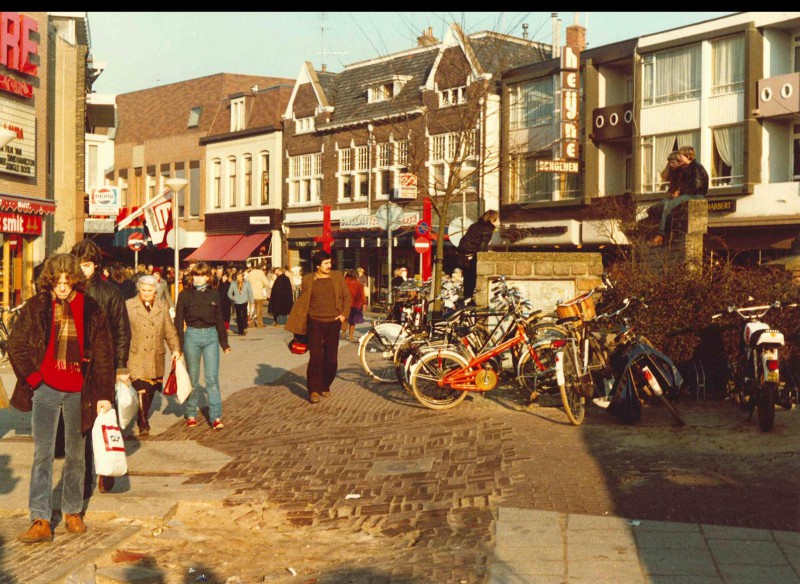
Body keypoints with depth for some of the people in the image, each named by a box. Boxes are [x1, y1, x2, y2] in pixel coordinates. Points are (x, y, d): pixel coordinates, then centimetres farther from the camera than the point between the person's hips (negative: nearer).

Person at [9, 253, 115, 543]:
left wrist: (104, 394, -2)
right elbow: (16, 345, 5)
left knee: (76, 455, 12)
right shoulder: (35, 307, -1)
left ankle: (72, 512, 26)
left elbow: (104, 354, 2)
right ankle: (40, 520, -2)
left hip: (78, 392, 1)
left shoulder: (91, 309, -1)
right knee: (42, 454, -4)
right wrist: (32, 377, -6)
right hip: (46, 390, -1)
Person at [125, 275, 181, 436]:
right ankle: (143, 424, -8)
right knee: (141, 390, -12)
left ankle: (144, 419, 29)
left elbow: (170, 331, 13)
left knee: (151, 390, 9)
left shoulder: (163, 306, 11)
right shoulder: (129, 305, 1)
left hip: (156, 357, 4)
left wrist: (175, 349, 2)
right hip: (136, 356, -3)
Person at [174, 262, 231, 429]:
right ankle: (191, 414, 19)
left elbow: (219, 320, 12)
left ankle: (216, 416, -3)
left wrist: (224, 343, 12)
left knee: (212, 377, -3)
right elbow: (179, 320, 1)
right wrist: (178, 344, -5)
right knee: (192, 378, 7)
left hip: (211, 335, 1)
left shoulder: (214, 294, 6)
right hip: (192, 335, -1)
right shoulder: (185, 294, 0)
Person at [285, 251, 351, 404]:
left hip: (333, 323, 2)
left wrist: (344, 314, -3)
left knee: (331, 359, 5)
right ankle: (314, 390, 0)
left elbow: (346, 296, 10)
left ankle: (325, 386, 24)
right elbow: (302, 302, 3)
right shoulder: (308, 280, 0)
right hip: (315, 323, -2)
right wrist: (296, 325, -2)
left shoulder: (337, 277, 4)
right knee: (316, 358, -7)